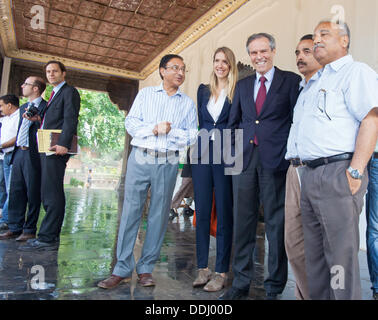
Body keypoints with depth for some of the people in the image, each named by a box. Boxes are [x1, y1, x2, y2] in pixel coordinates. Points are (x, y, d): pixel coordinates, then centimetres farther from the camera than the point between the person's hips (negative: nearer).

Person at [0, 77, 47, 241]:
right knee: (15, 192, 10)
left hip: (33, 155, -8)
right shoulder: (23, 108, 21)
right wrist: (16, 149, 18)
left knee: (33, 194, -1)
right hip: (19, 153, 8)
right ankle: (15, 228, 19)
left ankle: (29, 230, 8)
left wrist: (35, 118, -23)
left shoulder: (46, 107, -5)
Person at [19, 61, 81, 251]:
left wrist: (63, 144, -25)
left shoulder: (69, 92, -1)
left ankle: (48, 239, -6)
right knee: (49, 194, 11)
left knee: (51, 194, -10)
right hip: (47, 149, 10)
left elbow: (71, 119, -15)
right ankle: (50, 235, 19)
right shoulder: (54, 94, 27)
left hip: (57, 149, -10)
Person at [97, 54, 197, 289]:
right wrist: (154, 129, -11)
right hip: (140, 158, 0)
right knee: (131, 212, -1)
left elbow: (191, 136, 4)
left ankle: (146, 269, 16)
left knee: (159, 216, 3)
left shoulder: (188, 103, 12)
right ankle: (122, 269, 8)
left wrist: (170, 131, -11)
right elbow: (131, 122, 3)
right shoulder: (145, 94, 12)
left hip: (167, 163, 1)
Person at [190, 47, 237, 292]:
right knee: (202, 211, 6)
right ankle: (203, 268, 18)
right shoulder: (203, 90, 17)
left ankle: (221, 272, 11)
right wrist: (200, 147, 9)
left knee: (224, 213, 0)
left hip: (226, 155, -4)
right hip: (202, 153, 5)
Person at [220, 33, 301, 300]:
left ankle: (275, 287, 20)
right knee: (243, 222, 7)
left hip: (276, 160, -4)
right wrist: (234, 150, 8)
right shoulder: (242, 85, 18)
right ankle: (241, 283, 21)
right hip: (245, 159, 4)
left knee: (276, 224, 4)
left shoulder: (291, 80, 5)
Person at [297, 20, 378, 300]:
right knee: (315, 252, 14)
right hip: (311, 175, 9)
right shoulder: (320, 80, 24)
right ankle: (317, 297, 28)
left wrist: (355, 173, -21)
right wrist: (308, 170, 16)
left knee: (340, 253, -1)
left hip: (337, 173, -8)